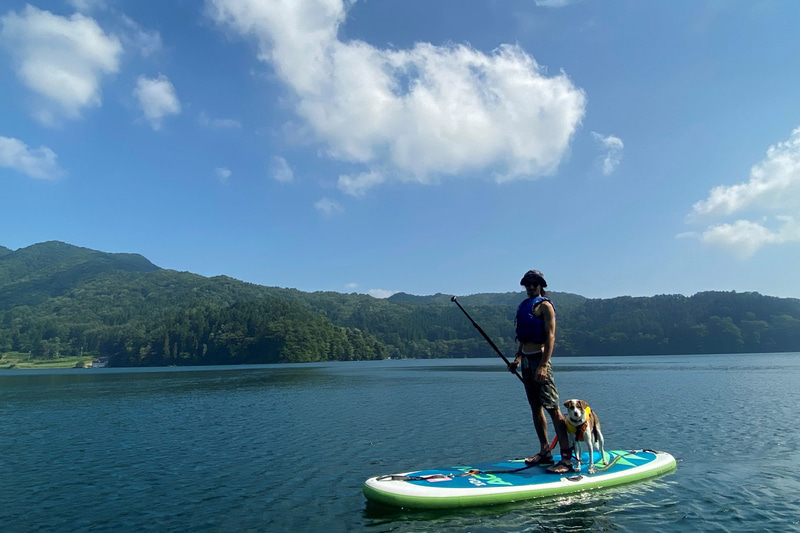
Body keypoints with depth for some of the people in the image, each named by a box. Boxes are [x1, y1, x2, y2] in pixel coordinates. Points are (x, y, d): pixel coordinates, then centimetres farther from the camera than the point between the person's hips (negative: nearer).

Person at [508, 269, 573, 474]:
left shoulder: (544, 305, -6)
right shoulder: (525, 305, 18)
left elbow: (550, 336, -14)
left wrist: (543, 365, -22)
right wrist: (518, 357, 14)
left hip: (539, 359, -9)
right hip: (526, 359, 9)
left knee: (552, 408, -11)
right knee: (535, 407, 11)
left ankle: (567, 458, -9)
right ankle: (545, 452, 19)